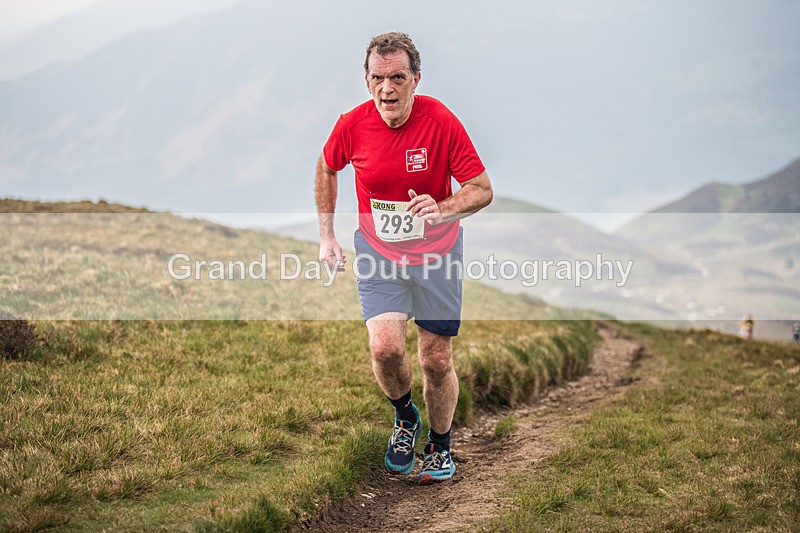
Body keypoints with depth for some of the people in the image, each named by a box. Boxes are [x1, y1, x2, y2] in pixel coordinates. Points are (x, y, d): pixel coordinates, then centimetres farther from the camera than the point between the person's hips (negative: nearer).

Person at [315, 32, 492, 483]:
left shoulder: (441, 121, -19)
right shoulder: (352, 125, -12)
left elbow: (483, 190, -14)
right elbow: (327, 168, 10)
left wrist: (442, 209, -34)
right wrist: (327, 235, 9)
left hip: (436, 257, -1)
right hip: (378, 253, 1)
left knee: (436, 360, 4)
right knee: (385, 347, -18)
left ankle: (440, 446, 30)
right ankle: (405, 417, 15)